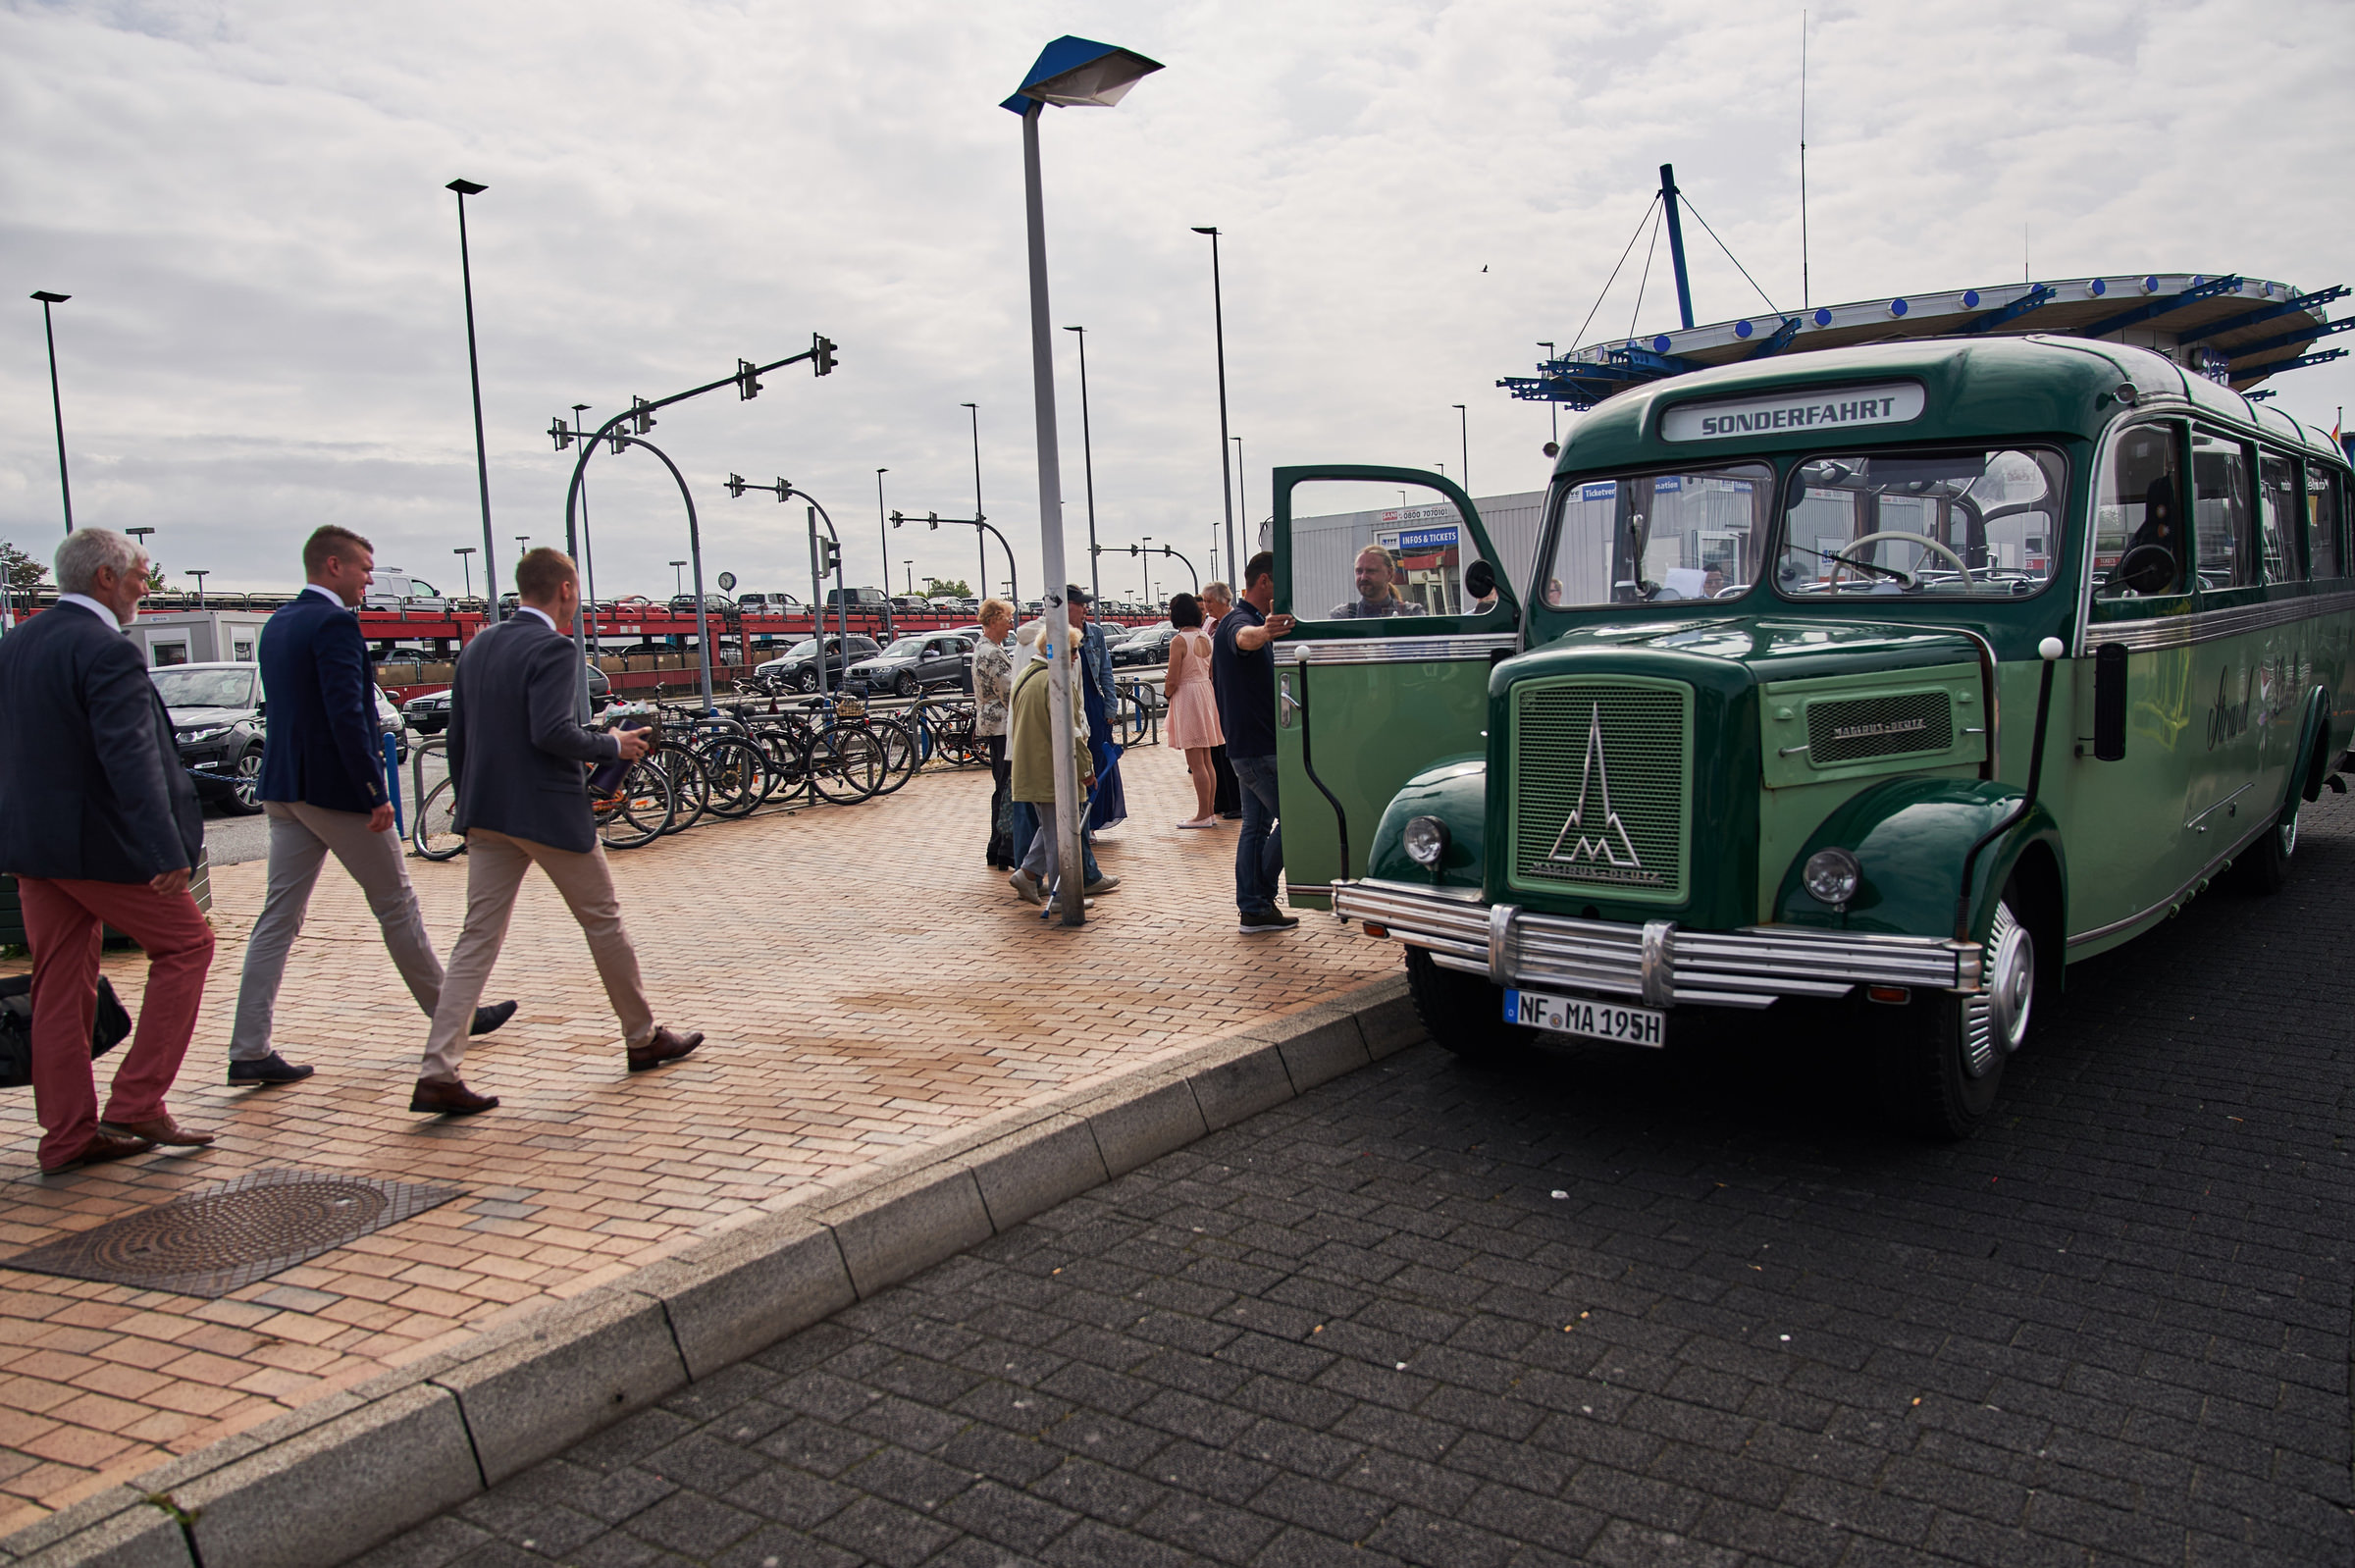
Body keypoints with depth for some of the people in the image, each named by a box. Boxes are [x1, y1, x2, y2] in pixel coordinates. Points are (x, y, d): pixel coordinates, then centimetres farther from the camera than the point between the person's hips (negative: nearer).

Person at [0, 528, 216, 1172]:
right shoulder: (108, 652, -17)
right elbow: (129, 758, -25)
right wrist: (166, 850, -26)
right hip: (100, 846, -8)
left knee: (59, 984, 12)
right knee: (186, 944, 7)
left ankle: (68, 1134, 17)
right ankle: (135, 1105, 4)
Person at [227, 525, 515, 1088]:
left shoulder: (277, 623, 14)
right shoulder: (335, 624, -16)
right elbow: (347, 714, -23)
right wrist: (376, 793, -20)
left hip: (284, 789, 8)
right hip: (336, 789, -8)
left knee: (279, 919, 6)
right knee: (396, 905, 5)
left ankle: (249, 1052, 4)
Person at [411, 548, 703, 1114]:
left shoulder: (477, 648, 11)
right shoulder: (553, 650, -14)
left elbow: (456, 738, 14)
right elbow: (551, 733, -25)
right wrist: (612, 746, -9)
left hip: (487, 815, 7)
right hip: (550, 813, -7)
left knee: (477, 939, 5)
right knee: (603, 922, 10)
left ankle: (438, 1073, -2)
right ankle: (642, 1039, 23)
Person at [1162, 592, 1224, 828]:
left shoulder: (1179, 641, -15)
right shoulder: (1205, 637, 7)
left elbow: (1173, 680, -15)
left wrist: (1168, 695, 4)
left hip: (1186, 697, -8)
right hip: (1206, 694, 8)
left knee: (1196, 764, -3)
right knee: (1207, 761, 13)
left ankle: (1203, 815, 0)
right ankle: (1210, 811, 17)